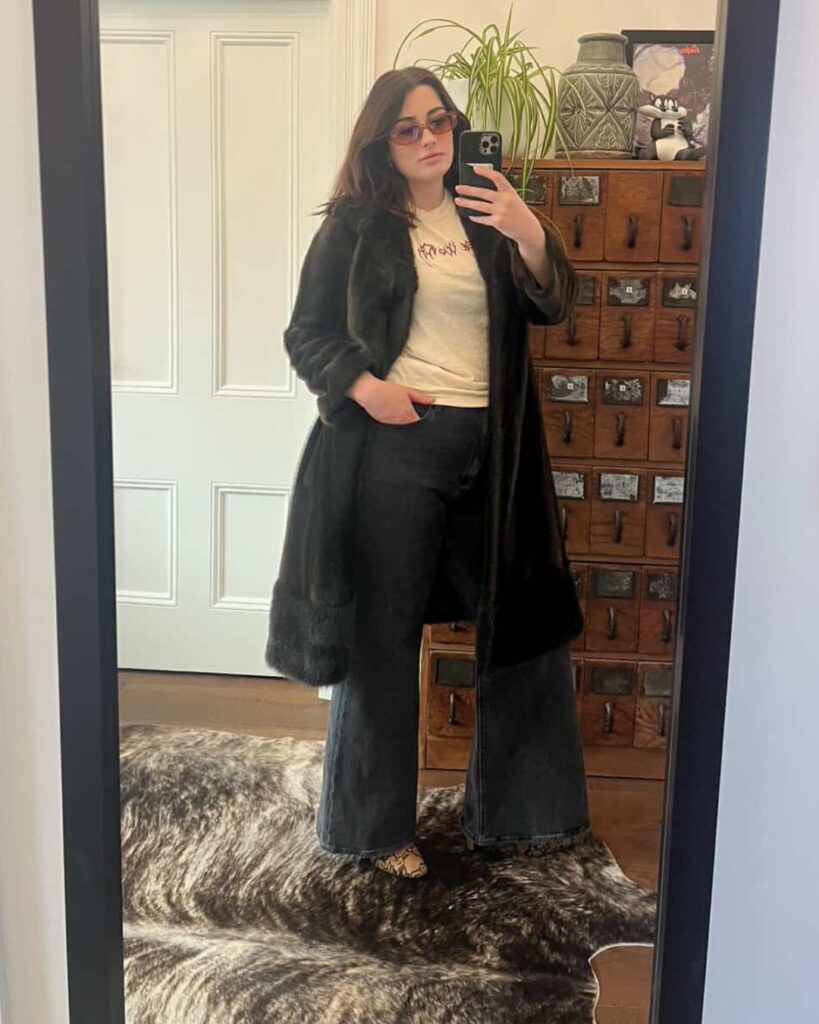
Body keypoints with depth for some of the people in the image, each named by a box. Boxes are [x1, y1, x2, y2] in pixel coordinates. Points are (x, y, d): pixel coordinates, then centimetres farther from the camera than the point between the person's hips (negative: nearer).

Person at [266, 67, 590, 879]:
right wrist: (364, 386, -14)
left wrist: (531, 237, -16)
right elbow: (306, 334, 3)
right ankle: (377, 827, 19)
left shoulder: (486, 213, 12)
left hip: (491, 446, 4)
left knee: (525, 620, 8)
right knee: (384, 635, 3)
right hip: (394, 444, -3)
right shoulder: (355, 225, 3)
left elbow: (553, 307, 2)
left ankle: (512, 806, 27)